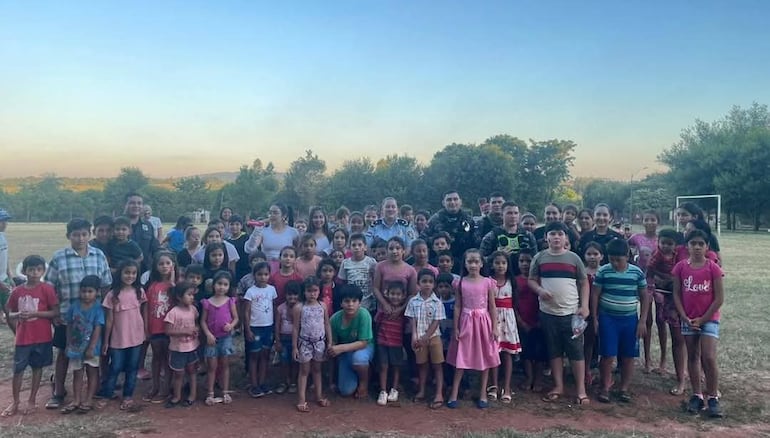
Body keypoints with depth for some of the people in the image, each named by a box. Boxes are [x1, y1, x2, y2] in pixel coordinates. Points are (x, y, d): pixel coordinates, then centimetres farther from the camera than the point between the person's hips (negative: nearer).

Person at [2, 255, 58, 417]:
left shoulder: (47, 289, -9)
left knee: (37, 367, 10)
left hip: (42, 337, -2)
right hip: (22, 337, 2)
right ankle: (15, 401, 23)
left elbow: (55, 312, -9)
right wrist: (18, 315, -14)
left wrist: (35, 313, -20)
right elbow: (10, 314, 8)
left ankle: (32, 400, 24)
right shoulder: (17, 291, 0)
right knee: (17, 369, 7)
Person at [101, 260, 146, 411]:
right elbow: (109, 320, -5)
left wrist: (146, 333, 7)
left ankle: (128, 396, 24)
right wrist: (105, 341, -2)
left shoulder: (139, 291, -3)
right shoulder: (113, 295, -10)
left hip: (136, 337, 2)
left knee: (132, 368, 11)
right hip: (118, 339, -2)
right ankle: (106, 395, 25)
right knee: (115, 368, 7)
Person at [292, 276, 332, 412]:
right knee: (304, 371, 4)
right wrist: (294, 347, -6)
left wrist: (329, 342, 3)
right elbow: (295, 328, -5)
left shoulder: (322, 306, -1)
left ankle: (319, 396, 24)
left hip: (320, 342, 3)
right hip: (305, 342, -3)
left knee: (317, 369, 15)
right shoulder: (299, 308, -9)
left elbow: (327, 325, 5)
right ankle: (301, 400, 9)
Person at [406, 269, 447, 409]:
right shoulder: (413, 301, -1)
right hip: (419, 338, 2)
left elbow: (436, 322, -10)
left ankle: (439, 394, 4)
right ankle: (421, 391, 23)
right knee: (422, 364, 13)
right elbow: (412, 320, -1)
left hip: (433, 337, -2)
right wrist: (414, 336, -12)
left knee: (437, 365, 2)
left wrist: (425, 337, -15)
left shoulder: (437, 302, -7)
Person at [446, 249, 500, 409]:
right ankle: (454, 393, 11)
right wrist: (456, 327, -1)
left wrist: (495, 327, -4)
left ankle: (483, 394, 19)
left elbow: (492, 307, 0)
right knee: (461, 359, 4)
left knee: (485, 358, 7)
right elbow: (457, 307, 2)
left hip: (483, 322, 0)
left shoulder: (488, 282, -3)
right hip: (466, 322, 0)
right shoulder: (461, 283, -1)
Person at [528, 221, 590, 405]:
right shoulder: (539, 258, 4)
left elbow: (584, 283, 6)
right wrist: (540, 290, -12)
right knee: (554, 351, 11)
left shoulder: (573, 258, 3)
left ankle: (581, 389, 11)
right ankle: (558, 387, 21)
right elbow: (531, 280, 9)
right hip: (548, 312, 1)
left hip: (571, 312, -1)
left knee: (576, 351, 1)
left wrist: (584, 306, -4)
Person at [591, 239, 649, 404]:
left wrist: (643, 321, 1)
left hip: (630, 319, 2)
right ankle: (605, 387, 13)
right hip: (608, 319, -2)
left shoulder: (637, 272, -2)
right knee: (608, 355, -2)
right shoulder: (603, 271, -5)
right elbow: (595, 295, 0)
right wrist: (595, 319, -2)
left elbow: (644, 297, 5)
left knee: (628, 356, 7)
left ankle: (624, 388, 21)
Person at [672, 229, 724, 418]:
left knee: (709, 358, -8)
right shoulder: (681, 267, -2)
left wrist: (703, 319, -10)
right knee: (692, 357, 10)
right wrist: (685, 318, -7)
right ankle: (697, 396, 20)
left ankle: (713, 398, 5)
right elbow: (676, 294, 1)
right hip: (688, 320, 3)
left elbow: (719, 298, -8)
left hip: (709, 319, -3)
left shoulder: (713, 268, -9)